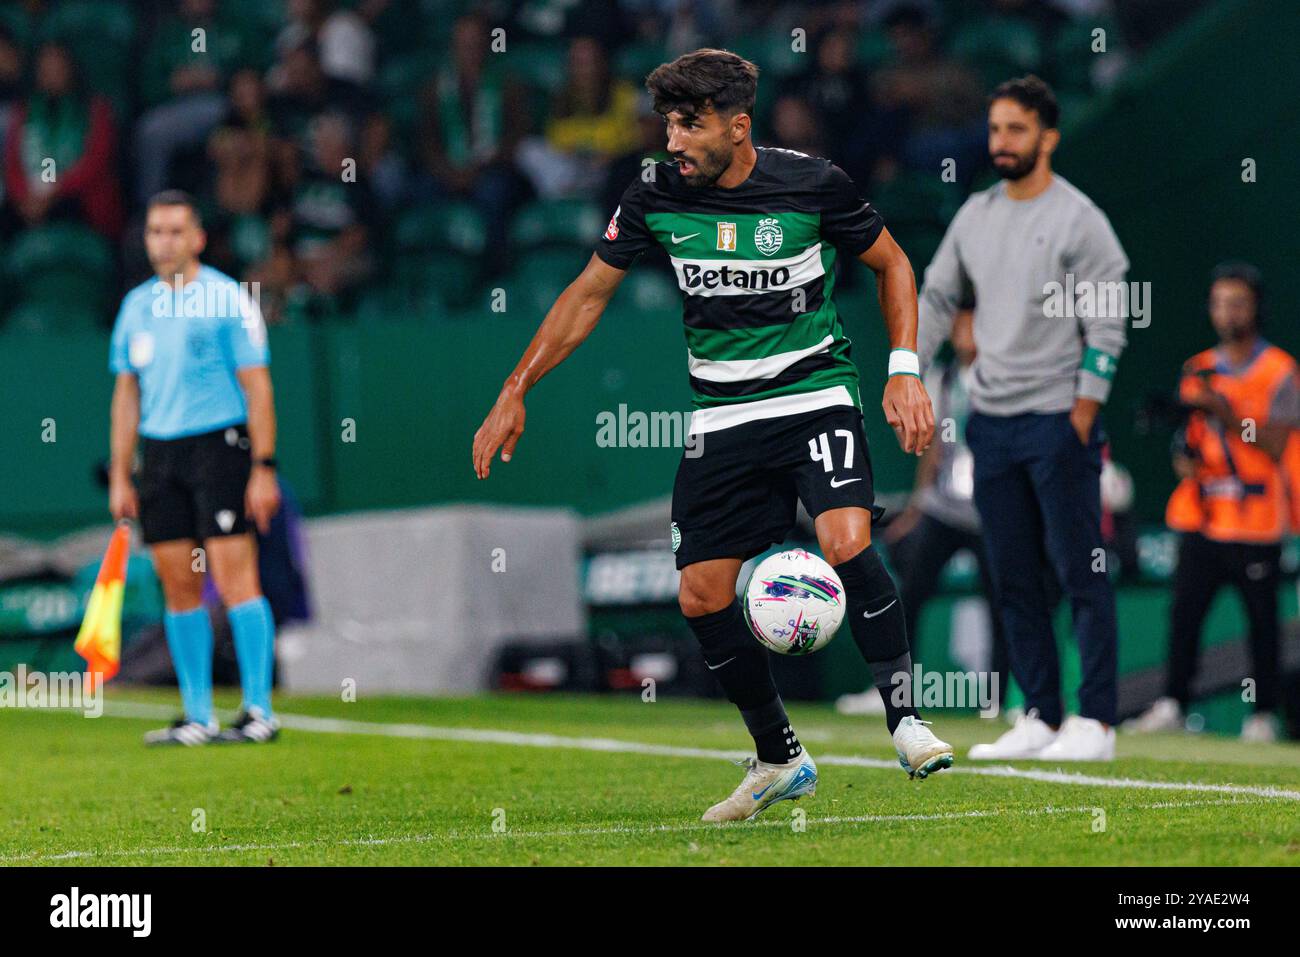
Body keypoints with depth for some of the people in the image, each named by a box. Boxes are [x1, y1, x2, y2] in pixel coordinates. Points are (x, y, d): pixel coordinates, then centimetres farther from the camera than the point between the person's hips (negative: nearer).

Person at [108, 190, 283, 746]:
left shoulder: (227, 300, -4)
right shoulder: (136, 305, 13)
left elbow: (256, 386, -6)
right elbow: (127, 392, 17)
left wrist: (264, 469, -11)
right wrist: (120, 476, 13)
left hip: (219, 445, -5)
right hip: (158, 453, 5)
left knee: (234, 578, -11)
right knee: (179, 588, 4)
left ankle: (259, 711, -9)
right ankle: (197, 716, 8)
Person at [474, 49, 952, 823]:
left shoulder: (813, 185, -11)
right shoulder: (656, 199, -4)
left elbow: (892, 264, 4)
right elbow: (587, 297, 7)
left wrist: (905, 371, -6)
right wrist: (515, 394, 4)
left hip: (815, 396, -4)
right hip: (722, 417, 4)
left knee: (848, 543, -27)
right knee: (703, 595, -1)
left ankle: (906, 718, -12)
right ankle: (780, 762, 16)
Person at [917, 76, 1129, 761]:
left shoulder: (1078, 220, -7)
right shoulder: (975, 215, 12)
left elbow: (1107, 325, -9)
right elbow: (936, 300, 18)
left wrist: (1083, 416, -14)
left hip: (1057, 420, -7)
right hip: (991, 421, 7)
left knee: (1080, 571, -7)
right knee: (1012, 576, 7)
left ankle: (1095, 722, -5)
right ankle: (1040, 718, 12)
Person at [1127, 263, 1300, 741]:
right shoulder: (1198, 370, 15)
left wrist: (1225, 411, -17)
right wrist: (1184, 457, -1)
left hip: (1256, 520, -4)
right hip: (1200, 517, 4)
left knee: (1261, 618, -1)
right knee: (1184, 609, -2)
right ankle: (1172, 705, 3)